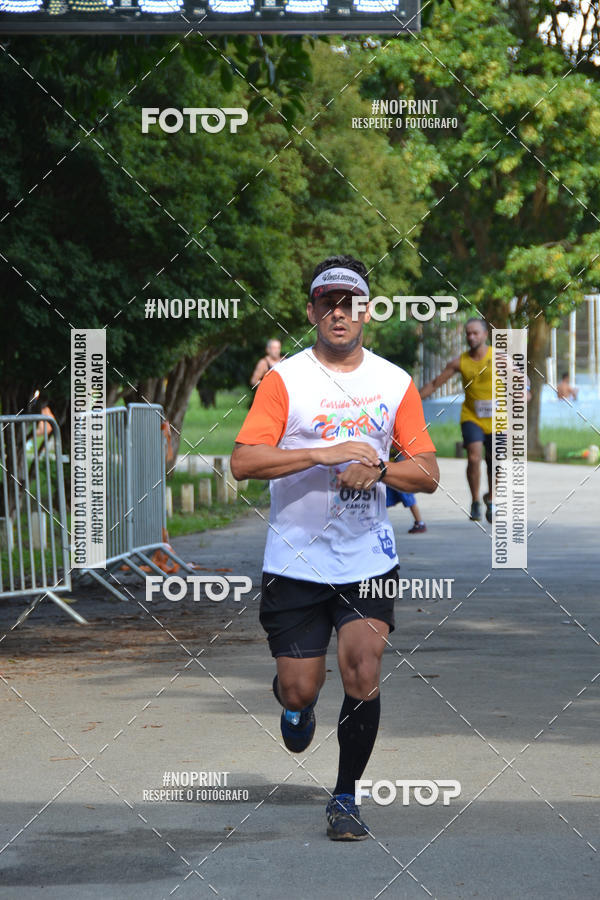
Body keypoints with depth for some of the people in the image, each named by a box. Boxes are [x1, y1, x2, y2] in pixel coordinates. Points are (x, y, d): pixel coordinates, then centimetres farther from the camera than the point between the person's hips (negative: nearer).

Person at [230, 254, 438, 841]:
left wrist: (378, 469, -14)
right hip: (296, 561, -2)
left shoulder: (395, 382, 5)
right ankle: (294, 698, 40)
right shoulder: (285, 378, -4)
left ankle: (345, 798, 9)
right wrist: (325, 453, -22)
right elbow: (243, 461, -14)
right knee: (301, 690, 1)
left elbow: (428, 473, 6)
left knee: (363, 677, -10)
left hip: (369, 558, 2)